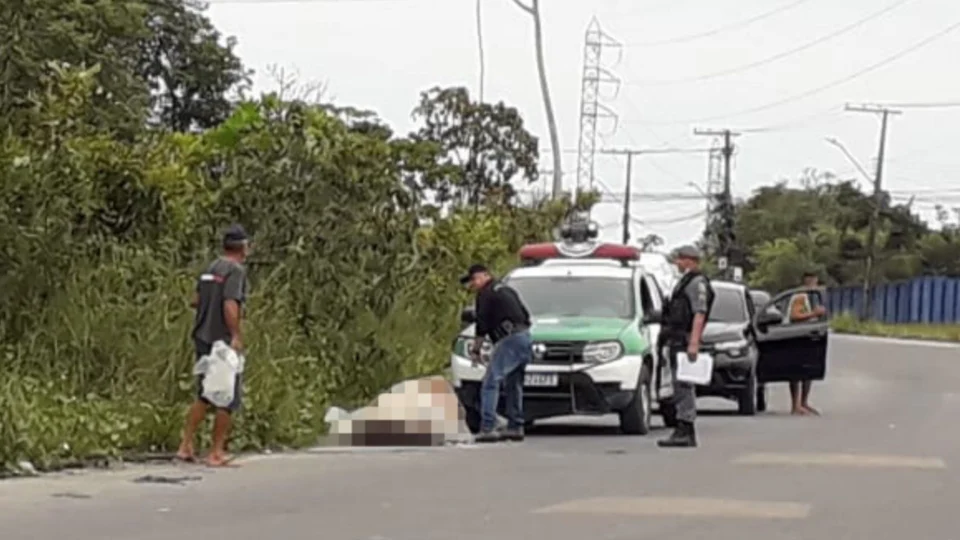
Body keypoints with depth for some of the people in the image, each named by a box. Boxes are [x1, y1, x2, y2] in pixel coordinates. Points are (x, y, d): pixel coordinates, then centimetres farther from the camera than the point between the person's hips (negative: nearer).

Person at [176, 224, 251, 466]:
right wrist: (236, 335, -21)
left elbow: (196, 300, 16)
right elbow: (230, 305, -23)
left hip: (203, 338, 8)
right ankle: (216, 453, 2)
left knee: (204, 395, 17)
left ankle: (186, 446, 13)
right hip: (223, 340, -8)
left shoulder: (211, 268, 12)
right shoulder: (236, 270, -13)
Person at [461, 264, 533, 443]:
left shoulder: (486, 294, -2)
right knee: (514, 385, 18)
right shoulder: (506, 290, 25)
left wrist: (475, 349, 1)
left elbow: (482, 325, -6)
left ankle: (488, 428, -19)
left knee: (490, 383, -11)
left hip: (510, 340, -9)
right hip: (525, 337, 9)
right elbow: (526, 315, 25)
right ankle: (515, 427, 20)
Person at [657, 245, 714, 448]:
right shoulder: (684, 282, 22)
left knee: (684, 386, -13)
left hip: (686, 341, -10)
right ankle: (686, 432, 14)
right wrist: (669, 339, 23)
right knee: (681, 387, 11)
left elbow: (699, 314, -18)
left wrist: (694, 343, -26)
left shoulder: (698, 282, -9)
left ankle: (685, 431, -15)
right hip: (676, 340, 10)